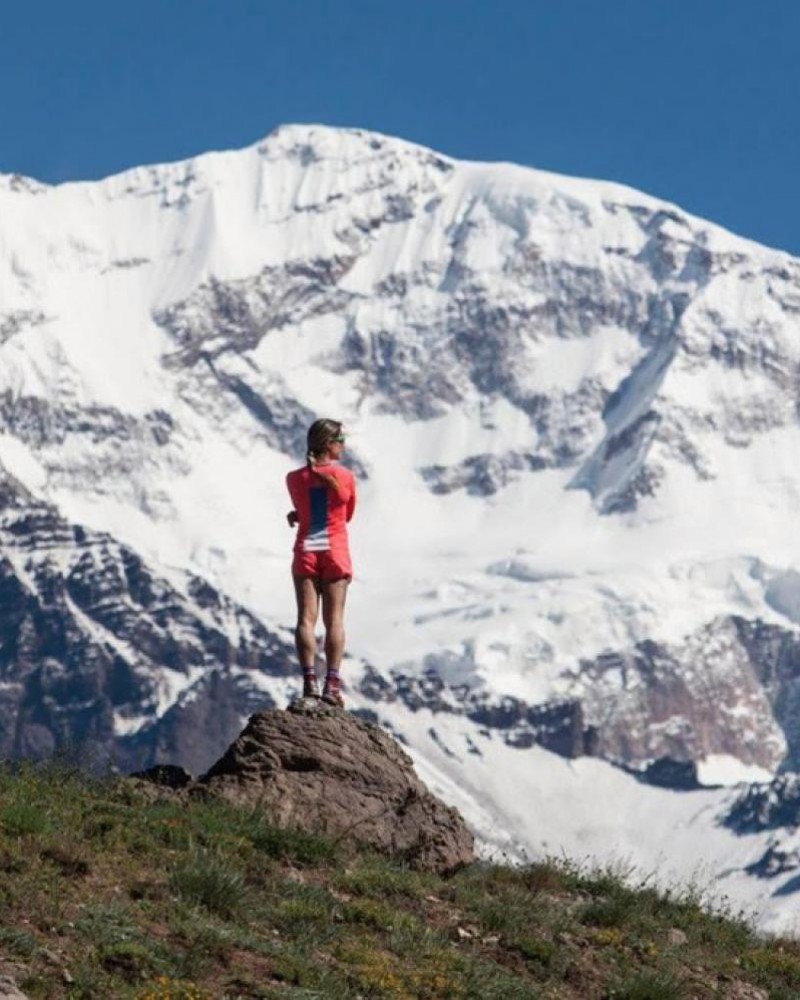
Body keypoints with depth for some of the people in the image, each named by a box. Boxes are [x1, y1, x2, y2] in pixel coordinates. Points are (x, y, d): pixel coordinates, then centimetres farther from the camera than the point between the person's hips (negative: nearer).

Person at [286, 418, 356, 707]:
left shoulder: (294, 479, 0)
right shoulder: (345, 477, -4)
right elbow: (348, 515, 9)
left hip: (306, 550, 2)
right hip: (335, 550, -1)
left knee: (306, 618, 0)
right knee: (334, 619, 0)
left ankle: (309, 680, -10)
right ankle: (332, 683, -7)